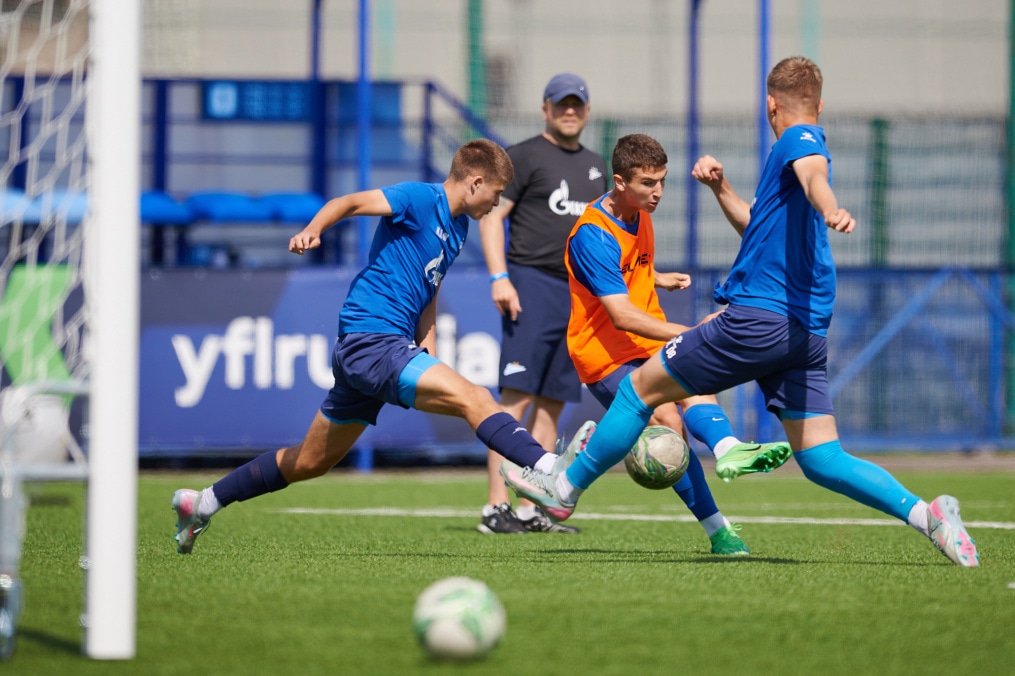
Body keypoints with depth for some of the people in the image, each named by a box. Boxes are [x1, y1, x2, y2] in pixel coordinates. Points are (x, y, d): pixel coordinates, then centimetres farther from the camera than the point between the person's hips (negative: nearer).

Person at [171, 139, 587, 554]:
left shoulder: (457, 226, 17)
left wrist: (428, 356, 17)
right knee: (473, 399, -24)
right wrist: (314, 229, -40)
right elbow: (351, 203, -20)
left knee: (310, 462, 16)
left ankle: (202, 504, 25)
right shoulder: (422, 199, -10)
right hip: (370, 337, -10)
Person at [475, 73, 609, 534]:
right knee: (517, 396, -13)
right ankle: (495, 506, -16)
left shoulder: (595, 166, 20)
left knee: (552, 403, 5)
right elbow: (491, 216, -6)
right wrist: (499, 278, -17)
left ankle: (530, 509, 6)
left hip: (578, 292, 7)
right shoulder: (523, 157, -1)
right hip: (531, 284, -7)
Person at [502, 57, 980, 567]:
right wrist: (720, 188, 24)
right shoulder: (809, 144, 25)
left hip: (759, 316, -9)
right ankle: (925, 513, -16)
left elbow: (813, 171, -30)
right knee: (822, 461, 2)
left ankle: (565, 487, 19)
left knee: (641, 387, 7)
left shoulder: (797, 139, -4)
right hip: (807, 332, 9)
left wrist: (828, 209, -51)